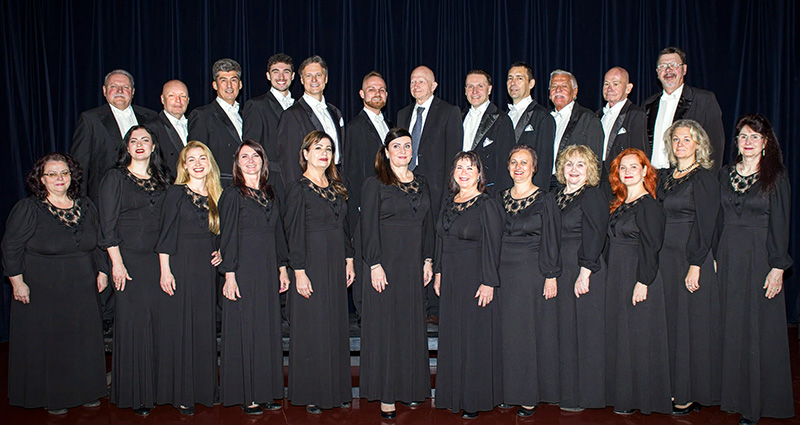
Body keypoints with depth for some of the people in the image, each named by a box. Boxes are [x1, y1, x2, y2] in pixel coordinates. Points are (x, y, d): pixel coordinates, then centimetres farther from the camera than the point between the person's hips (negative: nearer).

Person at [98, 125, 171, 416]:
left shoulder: (162, 179, 14)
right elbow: (108, 225, -3)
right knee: (134, 322, -3)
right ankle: (135, 394, 8)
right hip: (130, 259, -4)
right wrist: (116, 263, -11)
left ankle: (157, 388, 16)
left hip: (159, 260, 4)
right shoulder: (115, 178, 2)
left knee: (159, 320, 4)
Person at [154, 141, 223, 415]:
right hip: (180, 265, -4)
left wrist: (220, 252, 2)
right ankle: (181, 393, 10)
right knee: (180, 327, 0)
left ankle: (203, 389, 20)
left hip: (207, 267, 5)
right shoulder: (176, 192, -2)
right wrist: (165, 270, -13)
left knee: (205, 328, 9)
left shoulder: (216, 195, 11)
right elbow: (166, 233, -6)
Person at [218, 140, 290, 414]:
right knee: (245, 330, -1)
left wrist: (282, 268, 12)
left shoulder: (270, 194, 13)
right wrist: (229, 275, -14)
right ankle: (245, 396, 10)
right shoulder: (232, 194, -4)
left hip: (268, 271, 6)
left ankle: (265, 391, 19)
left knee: (269, 328, 8)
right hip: (244, 270, -6)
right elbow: (227, 236, -8)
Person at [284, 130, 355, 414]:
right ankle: (310, 394, 14)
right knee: (311, 329, 1)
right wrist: (299, 271, -15)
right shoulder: (299, 189, -8)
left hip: (336, 266, 7)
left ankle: (336, 390, 23)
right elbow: (294, 234, -11)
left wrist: (349, 260, 11)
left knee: (336, 327, 12)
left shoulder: (337, 187, 12)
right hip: (312, 265, -6)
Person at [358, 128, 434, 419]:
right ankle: (386, 395, 7)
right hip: (385, 263, -5)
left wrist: (428, 260, 8)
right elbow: (369, 228, -7)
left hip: (413, 265, 5)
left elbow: (428, 225, 15)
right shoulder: (375, 184, -2)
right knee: (385, 326, -1)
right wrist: (375, 265, -14)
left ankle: (410, 387, 21)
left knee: (412, 324, 8)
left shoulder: (421, 184, 14)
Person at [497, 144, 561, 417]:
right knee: (508, 331, 8)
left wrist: (551, 276, -11)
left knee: (531, 331, 1)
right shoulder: (501, 198, 10)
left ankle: (530, 396, 12)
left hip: (533, 273, -4)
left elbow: (551, 241, -5)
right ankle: (511, 390, 19)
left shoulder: (545, 200, -3)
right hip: (504, 273, 4)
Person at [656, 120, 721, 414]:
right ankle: (675, 387, 20)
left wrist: (695, 265, -18)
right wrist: (658, 258, 9)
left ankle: (691, 394, 10)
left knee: (692, 323, 0)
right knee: (671, 321, 9)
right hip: (666, 256, 7)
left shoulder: (704, 178, -7)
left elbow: (706, 226, -13)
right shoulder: (665, 177, 13)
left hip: (694, 257, -6)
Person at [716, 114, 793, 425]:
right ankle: (731, 393, 19)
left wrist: (778, 267, -10)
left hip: (759, 256, -4)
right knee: (730, 325, 7)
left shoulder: (776, 176, -2)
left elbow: (780, 224, -5)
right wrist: (714, 257, 5)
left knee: (758, 327, 1)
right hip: (728, 256, 4)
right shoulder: (725, 174, 10)